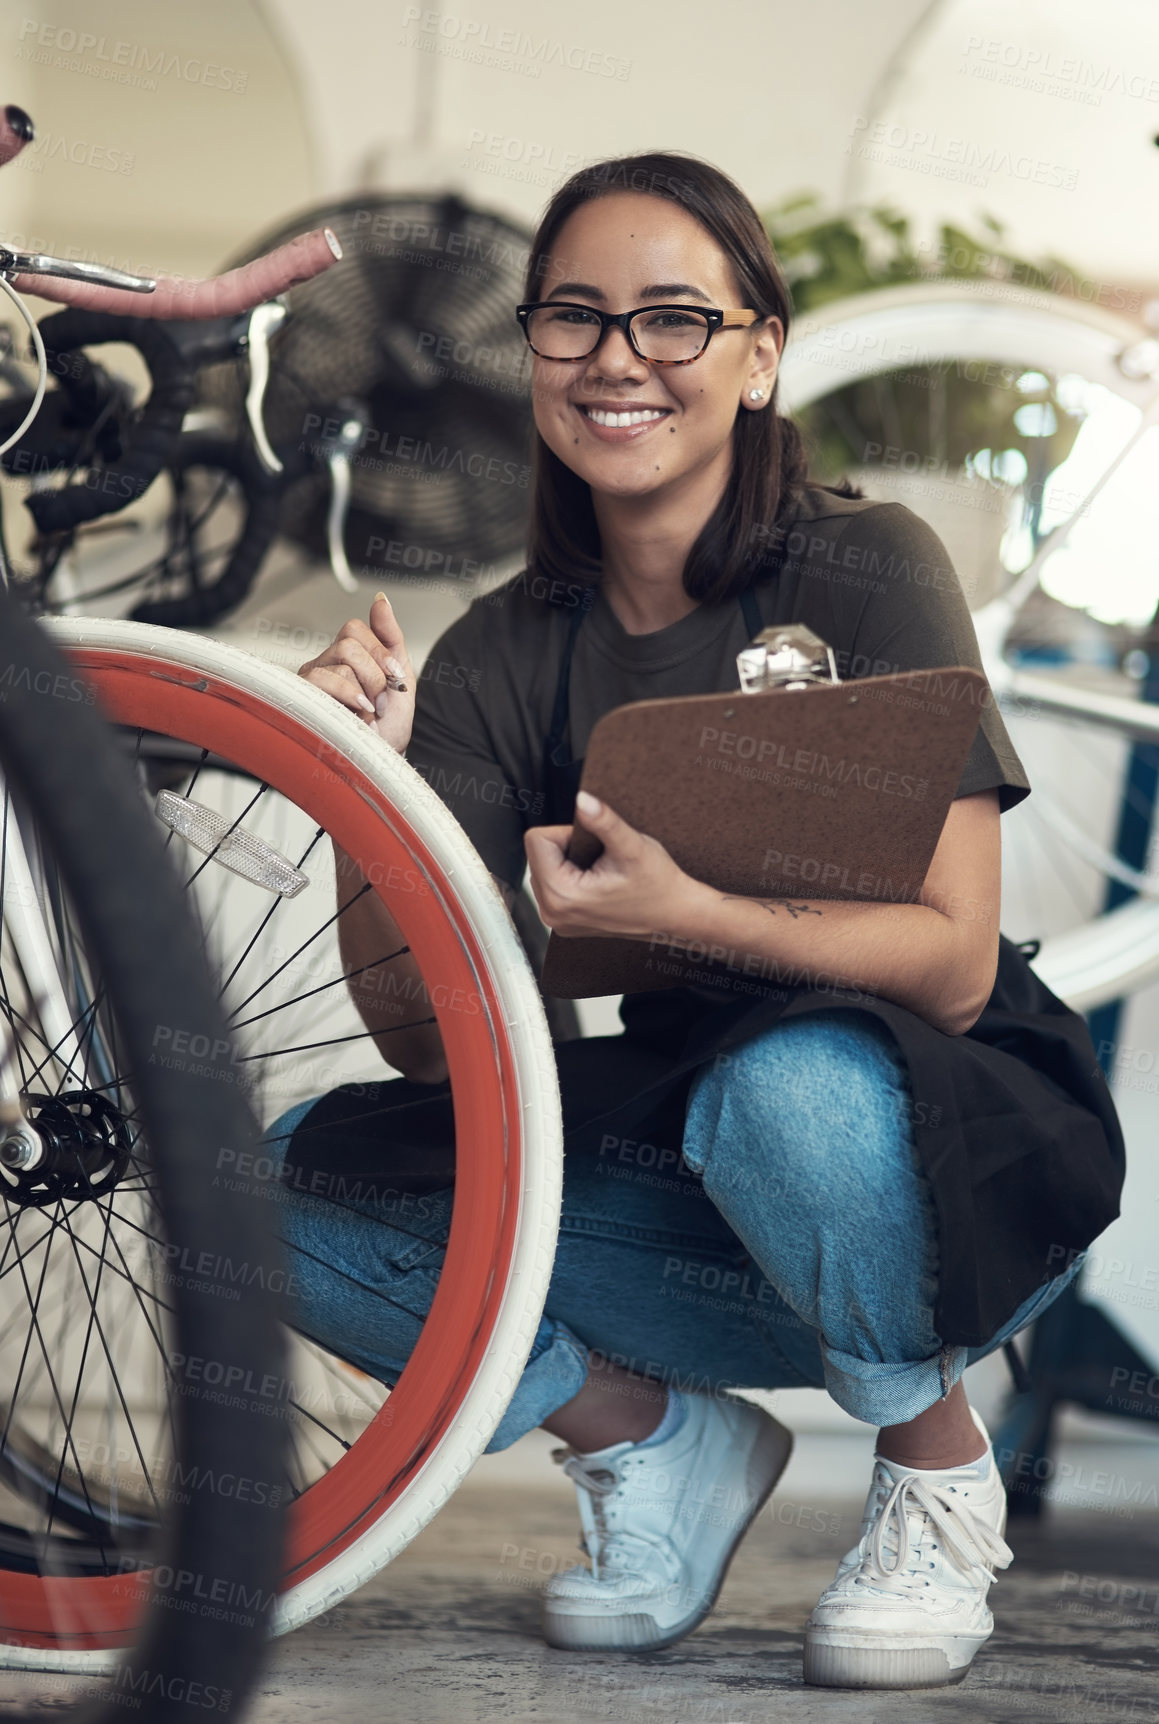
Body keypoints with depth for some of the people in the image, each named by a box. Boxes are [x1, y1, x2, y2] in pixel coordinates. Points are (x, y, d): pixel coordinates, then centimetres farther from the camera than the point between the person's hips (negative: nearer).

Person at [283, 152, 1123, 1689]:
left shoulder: (867, 570, -11)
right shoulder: (500, 656, 1)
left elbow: (952, 962, -19)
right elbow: (429, 1042, -7)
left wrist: (685, 915, -35)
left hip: (941, 1165, -4)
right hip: (676, 1179, 4)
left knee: (784, 1086, -38)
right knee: (291, 1180, -14)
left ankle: (941, 1470, -7)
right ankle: (660, 1438, 6)